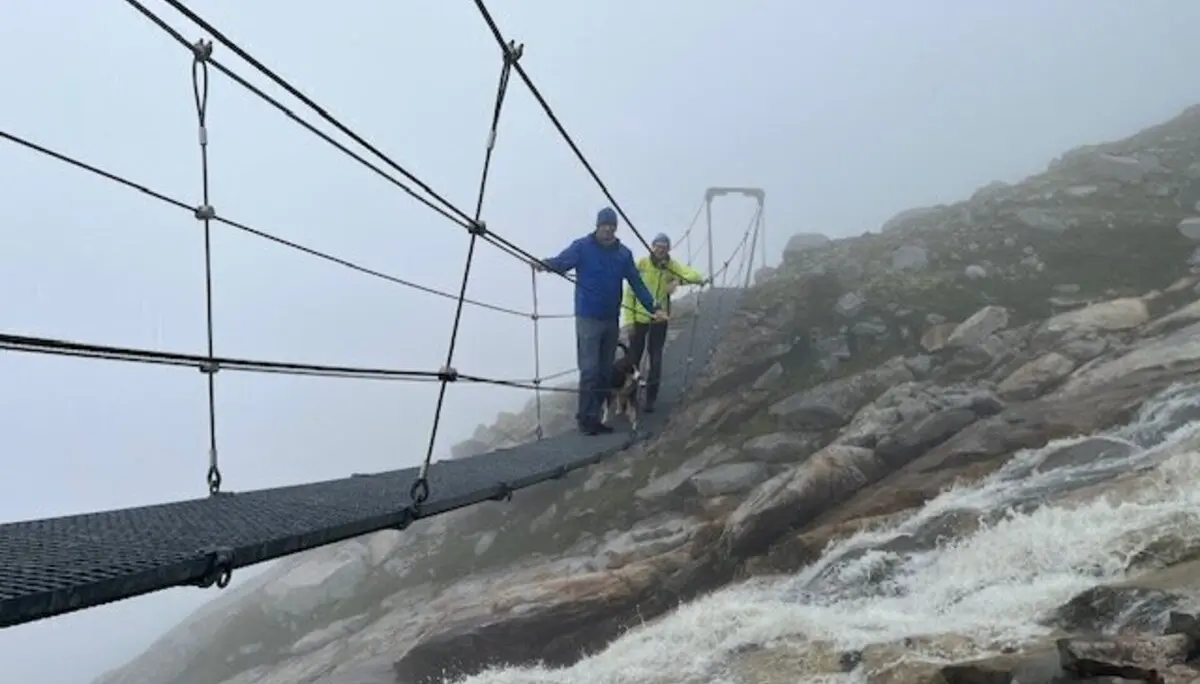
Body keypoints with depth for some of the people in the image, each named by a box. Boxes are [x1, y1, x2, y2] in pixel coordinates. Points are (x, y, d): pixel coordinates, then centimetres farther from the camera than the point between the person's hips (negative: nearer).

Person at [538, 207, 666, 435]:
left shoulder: (623, 253, 7)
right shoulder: (582, 246, -5)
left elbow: (637, 283, 9)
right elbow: (563, 261, -20)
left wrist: (653, 308, 4)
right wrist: (546, 264, -42)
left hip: (612, 320, 5)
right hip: (588, 318, -5)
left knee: (605, 371, 9)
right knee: (590, 369, -9)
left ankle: (594, 417, 18)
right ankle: (586, 418, -2)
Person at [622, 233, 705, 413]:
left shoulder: (672, 266, -6)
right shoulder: (641, 264, -11)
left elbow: (698, 276, -16)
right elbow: (629, 294, -7)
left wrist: (679, 280, -35)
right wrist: (629, 321, -10)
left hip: (659, 320, 1)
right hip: (639, 319, -1)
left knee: (655, 360, 6)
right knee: (633, 358, 7)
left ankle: (650, 399, 18)